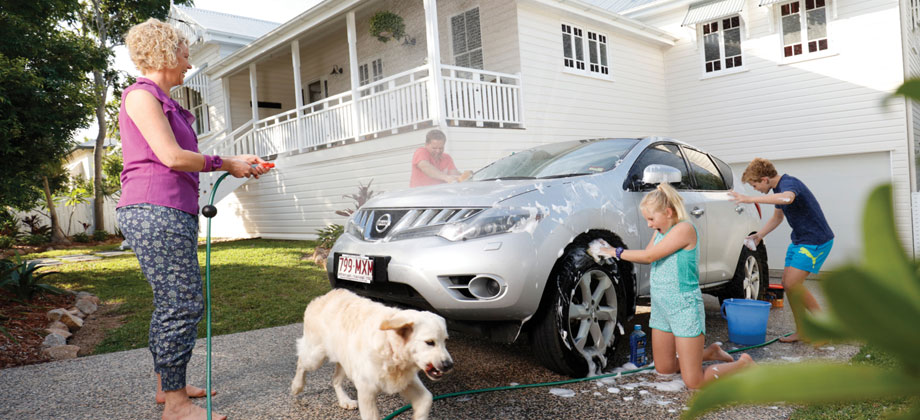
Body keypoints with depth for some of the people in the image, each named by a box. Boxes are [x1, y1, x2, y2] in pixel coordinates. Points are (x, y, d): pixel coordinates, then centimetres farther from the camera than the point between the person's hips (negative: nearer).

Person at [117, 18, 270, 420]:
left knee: (171, 303, 14)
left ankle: (167, 384, 25)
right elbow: (172, 156, -15)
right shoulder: (142, 95, -6)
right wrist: (225, 164, -4)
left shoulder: (162, 101, 24)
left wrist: (238, 161, 14)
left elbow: (183, 158, 21)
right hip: (154, 211, -10)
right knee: (183, 304, -11)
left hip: (172, 213, 10)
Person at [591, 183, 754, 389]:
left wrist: (615, 252, -14)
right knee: (664, 368, 17)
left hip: (685, 308, -8)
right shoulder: (660, 232, 8)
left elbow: (649, 256, -22)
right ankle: (710, 352, 35)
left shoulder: (684, 229, -18)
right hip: (660, 307, 9)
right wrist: (610, 251, 3)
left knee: (694, 382, -5)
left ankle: (743, 364, 18)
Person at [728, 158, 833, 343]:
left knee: (792, 284, -13)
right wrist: (758, 235, 11)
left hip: (816, 240, -10)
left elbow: (787, 198, -48)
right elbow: (777, 217, 24)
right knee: (787, 283, 7)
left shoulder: (788, 183, -21)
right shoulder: (778, 188, 10)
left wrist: (750, 199, -49)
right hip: (799, 240, 10)